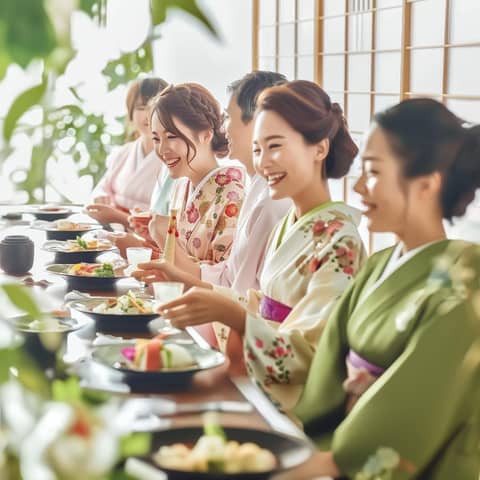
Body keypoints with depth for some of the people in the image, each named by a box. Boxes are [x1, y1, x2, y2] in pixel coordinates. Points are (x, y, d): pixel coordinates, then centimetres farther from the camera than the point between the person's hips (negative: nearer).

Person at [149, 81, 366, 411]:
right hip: (258, 386, 8)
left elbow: (314, 356, -22)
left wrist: (230, 313, -32)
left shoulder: (337, 241, -15)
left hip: (290, 402, -7)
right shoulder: (288, 225, 11)